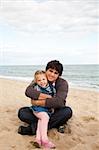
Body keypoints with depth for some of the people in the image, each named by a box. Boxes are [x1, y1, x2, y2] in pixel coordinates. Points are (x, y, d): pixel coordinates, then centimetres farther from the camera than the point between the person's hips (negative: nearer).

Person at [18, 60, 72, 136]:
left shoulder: (63, 83, -13)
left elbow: (59, 101, -30)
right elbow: (28, 91, -25)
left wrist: (37, 102, -29)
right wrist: (47, 97, -33)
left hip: (55, 113, -2)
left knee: (68, 111, -32)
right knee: (22, 112, -18)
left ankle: (33, 127, -29)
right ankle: (54, 124, -25)